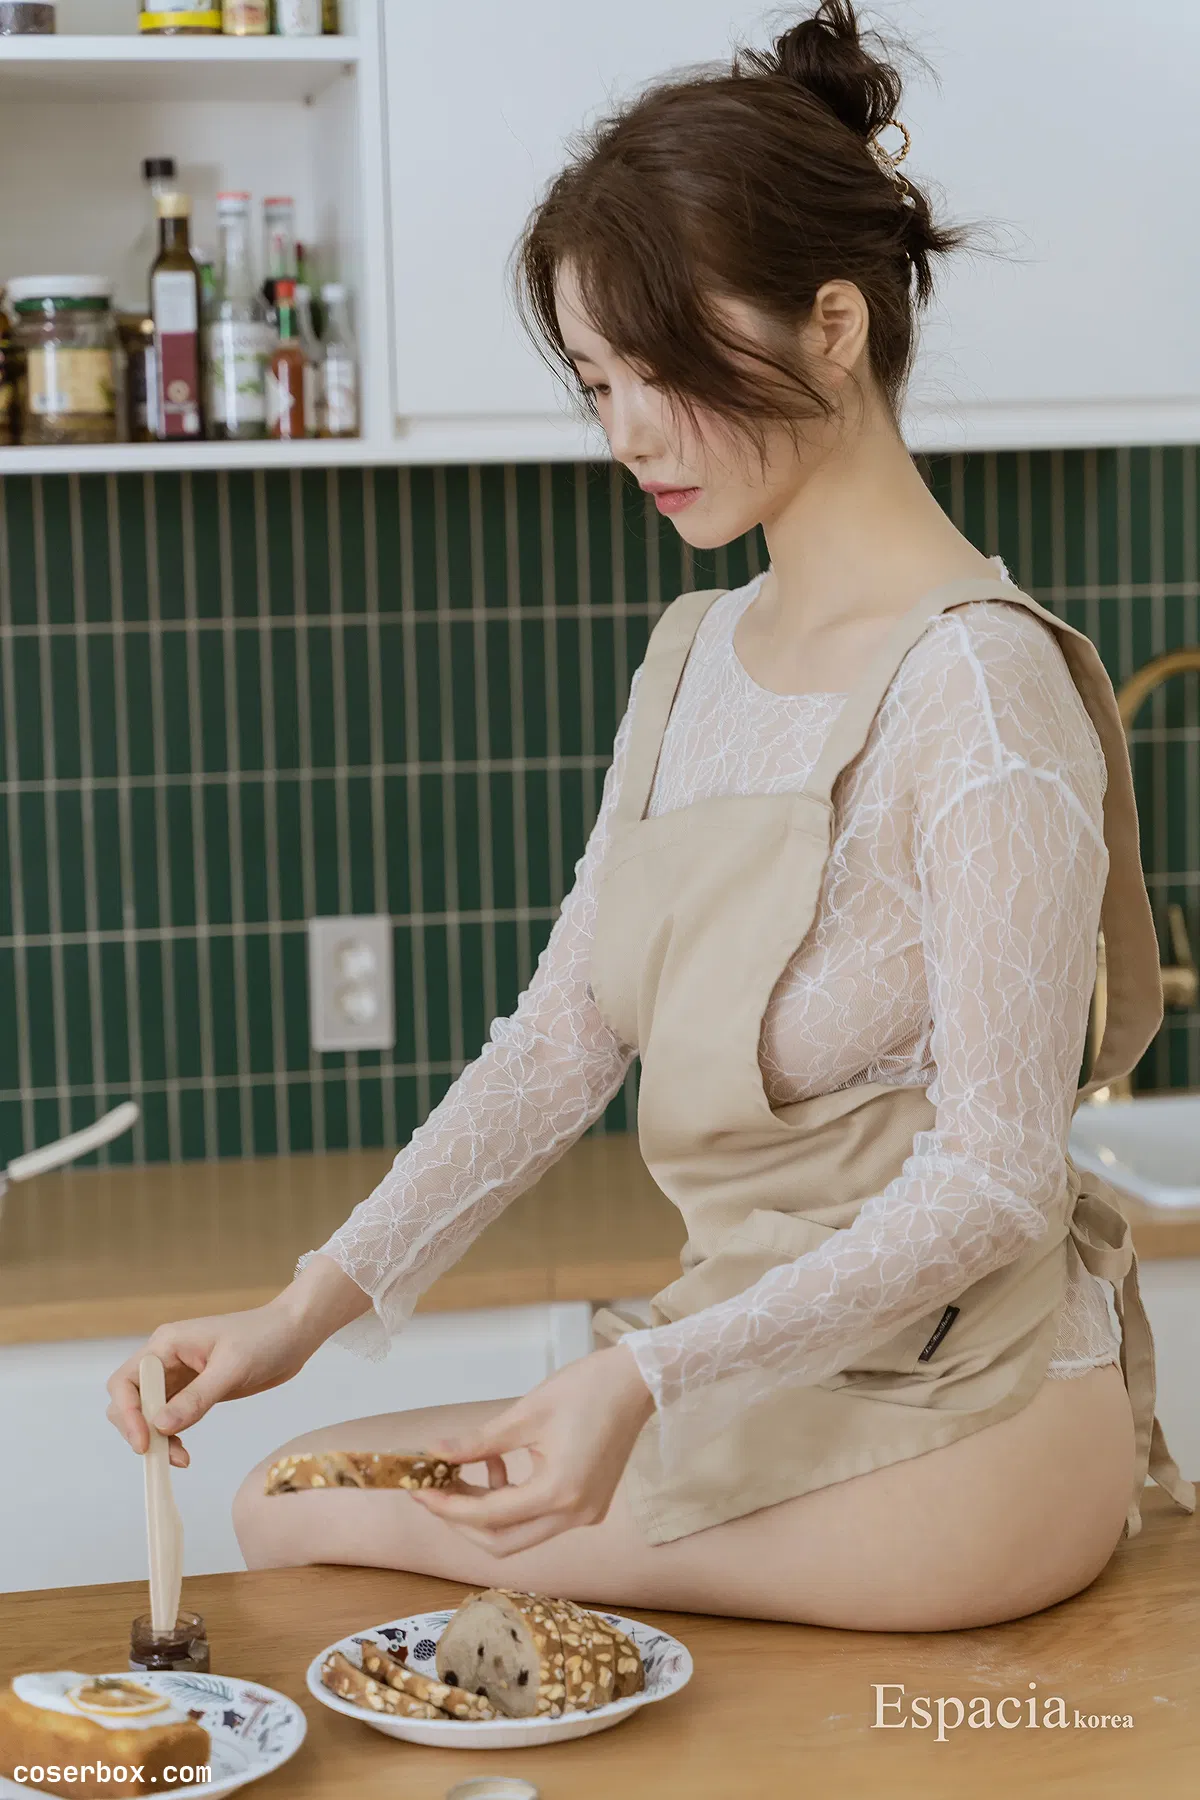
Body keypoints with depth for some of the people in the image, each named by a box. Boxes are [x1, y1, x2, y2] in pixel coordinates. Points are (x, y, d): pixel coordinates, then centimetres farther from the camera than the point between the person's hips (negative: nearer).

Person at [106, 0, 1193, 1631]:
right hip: (758, 1369, 8)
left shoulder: (978, 685, -18)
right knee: (291, 1487, 4)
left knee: (320, 1523, -13)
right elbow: (560, 1038, 7)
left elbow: (992, 1183, -19)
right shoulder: (697, 659, 9)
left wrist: (651, 1383, -28)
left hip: (964, 1431, -7)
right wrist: (314, 1305, -3)